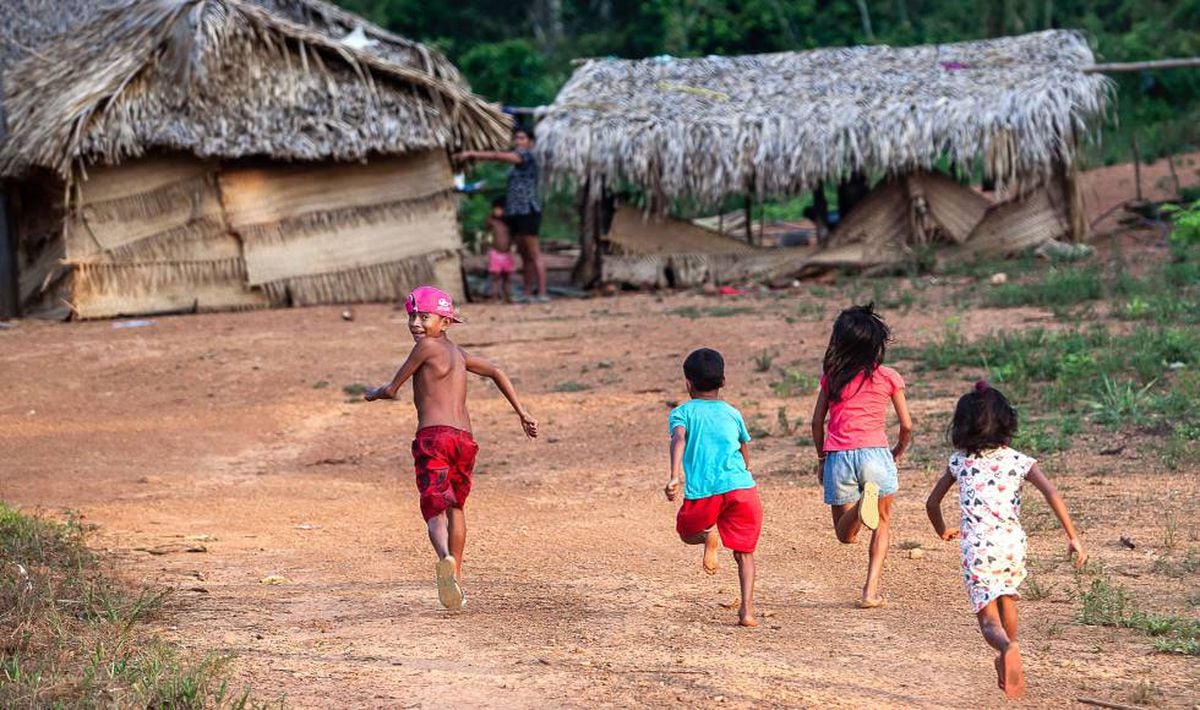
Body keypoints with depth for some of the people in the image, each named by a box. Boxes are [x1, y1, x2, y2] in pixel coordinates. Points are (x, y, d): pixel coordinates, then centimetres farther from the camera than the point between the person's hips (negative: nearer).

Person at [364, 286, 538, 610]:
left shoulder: (427, 346, 2)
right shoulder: (458, 353, 22)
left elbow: (392, 390, 6)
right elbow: (496, 373, 29)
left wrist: (374, 393, 28)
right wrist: (522, 413, 35)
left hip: (433, 436, -7)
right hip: (465, 437, 7)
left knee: (435, 509, -15)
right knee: (456, 506, 23)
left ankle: (446, 558, -44)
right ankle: (455, 578, 29)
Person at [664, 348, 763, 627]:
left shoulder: (682, 412, 11)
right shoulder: (732, 413, 20)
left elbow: (679, 439, -9)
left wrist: (674, 476, -20)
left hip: (702, 491, -2)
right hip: (741, 486, 2)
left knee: (687, 532, 27)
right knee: (744, 552, 11)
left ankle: (709, 536, -7)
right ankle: (747, 609, -7)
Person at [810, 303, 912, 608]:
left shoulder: (832, 375, 8)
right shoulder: (888, 377, 4)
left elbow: (817, 422, 10)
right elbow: (906, 426, 6)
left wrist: (822, 458, 24)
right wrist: (897, 454, 25)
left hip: (837, 455, 1)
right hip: (874, 454, -1)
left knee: (846, 534, 12)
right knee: (883, 522, 20)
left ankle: (862, 503, -23)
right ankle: (871, 591, 6)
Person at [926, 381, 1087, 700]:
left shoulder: (959, 462, 6)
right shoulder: (1018, 461, 2)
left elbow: (932, 503, 14)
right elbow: (1052, 494, -11)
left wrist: (942, 531, 34)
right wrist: (1073, 537, -8)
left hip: (977, 546, -2)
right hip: (1012, 542, 2)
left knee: (989, 620, -2)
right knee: (1006, 599, 29)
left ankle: (1008, 649, -35)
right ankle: (1006, 664, 41)